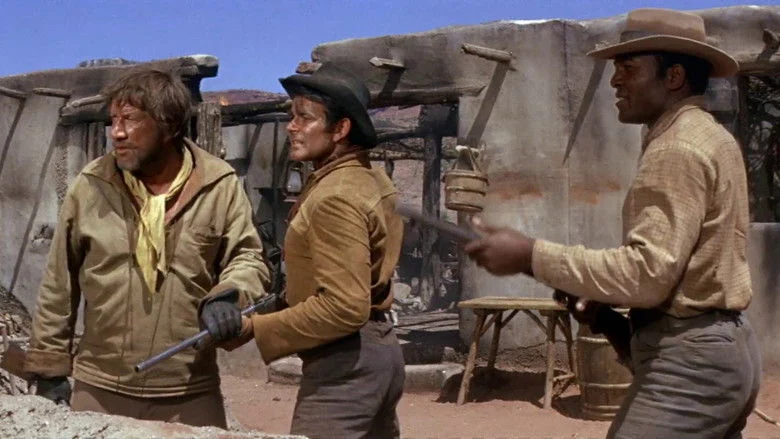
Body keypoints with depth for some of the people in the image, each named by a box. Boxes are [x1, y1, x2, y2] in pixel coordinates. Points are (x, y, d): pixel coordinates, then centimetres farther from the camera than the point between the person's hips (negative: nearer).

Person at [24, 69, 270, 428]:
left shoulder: (220, 185, -5)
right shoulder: (90, 186, 0)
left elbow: (247, 259, 3)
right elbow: (59, 285, 6)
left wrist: (226, 297, -20)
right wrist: (50, 369, 6)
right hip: (99, 390, 1)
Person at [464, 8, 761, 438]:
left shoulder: (676, 149, -16)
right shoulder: (711, 136, 16)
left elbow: (648, 273, -24)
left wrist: (532, 255, -22)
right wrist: (600, 291, 10)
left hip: (688, 357, -11)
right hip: (724, 344, 11)